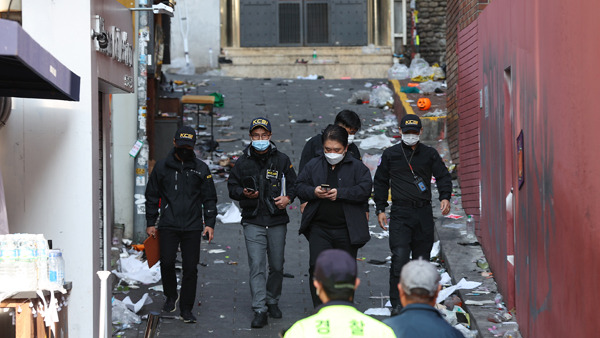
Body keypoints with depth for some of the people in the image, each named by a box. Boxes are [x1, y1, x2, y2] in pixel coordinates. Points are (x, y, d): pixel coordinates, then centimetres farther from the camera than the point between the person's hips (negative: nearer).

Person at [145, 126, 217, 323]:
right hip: (168, 225, 0)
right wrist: (151, 223, 7)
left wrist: (210, 223, 0)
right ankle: (171, 296, 17)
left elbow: (209, 198, 11)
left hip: (192, 227, 0)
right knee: (167, 262, -9)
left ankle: (186, 309, 7)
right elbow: (152, 196, 12)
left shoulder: (201, 169, 8)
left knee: (190, 268, -2)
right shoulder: (162, 167, 7)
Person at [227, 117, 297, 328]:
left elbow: (293, 184, 11)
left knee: (277, 266, 9)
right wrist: (243, 193, -12)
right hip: (253, 221, -1)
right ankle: (259, 310, -9)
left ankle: (272, 301, 29)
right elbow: (232, 187, 9)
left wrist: (288, 197, -9)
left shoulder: (282, 160, 5)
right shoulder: (243, 162, 5)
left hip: (277, 221, 1)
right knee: (256, 265, -9)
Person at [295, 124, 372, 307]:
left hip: (346, 230, -1)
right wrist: (313, 192, -13)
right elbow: (300, 187, 9)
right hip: (319, 228, 1)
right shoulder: (314, 165, 9)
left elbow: (365, 190, -11)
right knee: (317, 266, -11)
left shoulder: (357, 167, 0)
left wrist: (340, 193, -20)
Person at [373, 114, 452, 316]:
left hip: (424, 214, 2)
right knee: (399, 258, -14)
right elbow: (380, 182, 12)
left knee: (422, 258, 7)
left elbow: (443, 176, 7)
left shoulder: (430, 154, 9)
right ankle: (397, 304, -10)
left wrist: (445, 197, -12)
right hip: (400, 213, -2)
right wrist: (380, 209, 6)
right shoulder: (390, 155, 7)